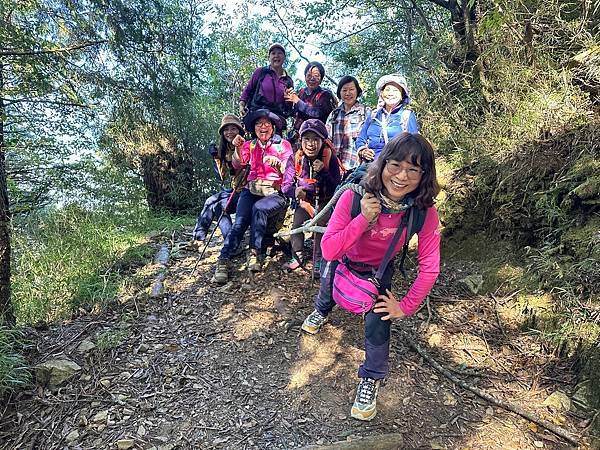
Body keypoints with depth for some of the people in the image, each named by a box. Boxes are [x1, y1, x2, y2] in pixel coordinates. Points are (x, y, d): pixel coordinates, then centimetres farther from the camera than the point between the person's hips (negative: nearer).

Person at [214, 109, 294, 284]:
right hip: (251, 190, 2)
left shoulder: (283, 144, 8)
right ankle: (223, 261, -26)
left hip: (274, 192, -2)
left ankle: (255, 252, -24)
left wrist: (278, 163, -27)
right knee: (240, 222, -24)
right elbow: (238, 165, -1)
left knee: (259, 208, -34)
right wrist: (238, 148, -21)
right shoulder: (250, 145, 17)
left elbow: (290, 172, -5)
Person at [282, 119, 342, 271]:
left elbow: (336, 188, -18)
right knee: (296, 224, -18)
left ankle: (318, 261, -9)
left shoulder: (330, 158, -15)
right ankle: (297, 256, 3)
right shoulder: (296, 158, -9)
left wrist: (323, 172, -31)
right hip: (304, 200, 2)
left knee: (321, 224, -25)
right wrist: (295, 191, -30)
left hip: (324, 200, -2)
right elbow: (286, 186, -8)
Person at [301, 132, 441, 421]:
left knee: (378, 325, -13)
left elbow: (429, 268, -19)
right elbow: (329, 250, -35)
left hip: (378, 271, 0)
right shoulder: (354, 197, -36)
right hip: (340, 263, 0)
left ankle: (371, 381, 18)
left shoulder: (424, 212, -30)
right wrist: (363, 220, -45)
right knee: (327, 297, 23)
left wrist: (405, 307, -16)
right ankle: (321, 312, 64)